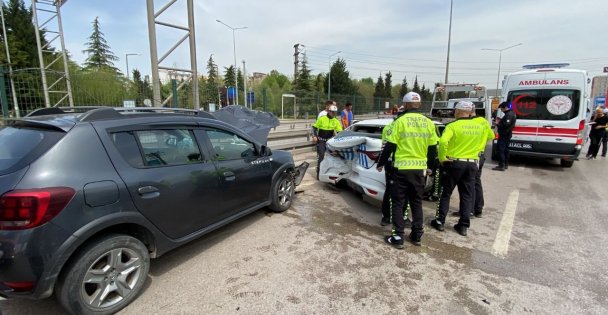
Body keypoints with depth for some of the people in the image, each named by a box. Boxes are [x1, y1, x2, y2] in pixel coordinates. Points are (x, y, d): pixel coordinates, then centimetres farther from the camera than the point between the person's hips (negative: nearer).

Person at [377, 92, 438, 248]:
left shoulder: (400, 121, -8)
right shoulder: (428, 122, 4)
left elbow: (389, 146, -8)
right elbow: (433, 148, 10)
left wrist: (381, 163, 5)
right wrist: (430, 166, 25)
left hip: (402, 168, -4)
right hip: (420, 168, 4)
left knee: (398, 203, 6)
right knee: (417, 202, 18)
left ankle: (398, 237, 9)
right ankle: (417, 235, 25)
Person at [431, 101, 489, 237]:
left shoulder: (453, 126, -14)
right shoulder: (480, 127, 5)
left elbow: (443, 141, -29)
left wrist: (442, 158, -17)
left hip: (454, 163, -4)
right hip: (472, 164, 5)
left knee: (446, 193, 9)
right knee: (467, 195, 11)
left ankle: (440, 221, 15)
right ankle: (463, 226, 16)